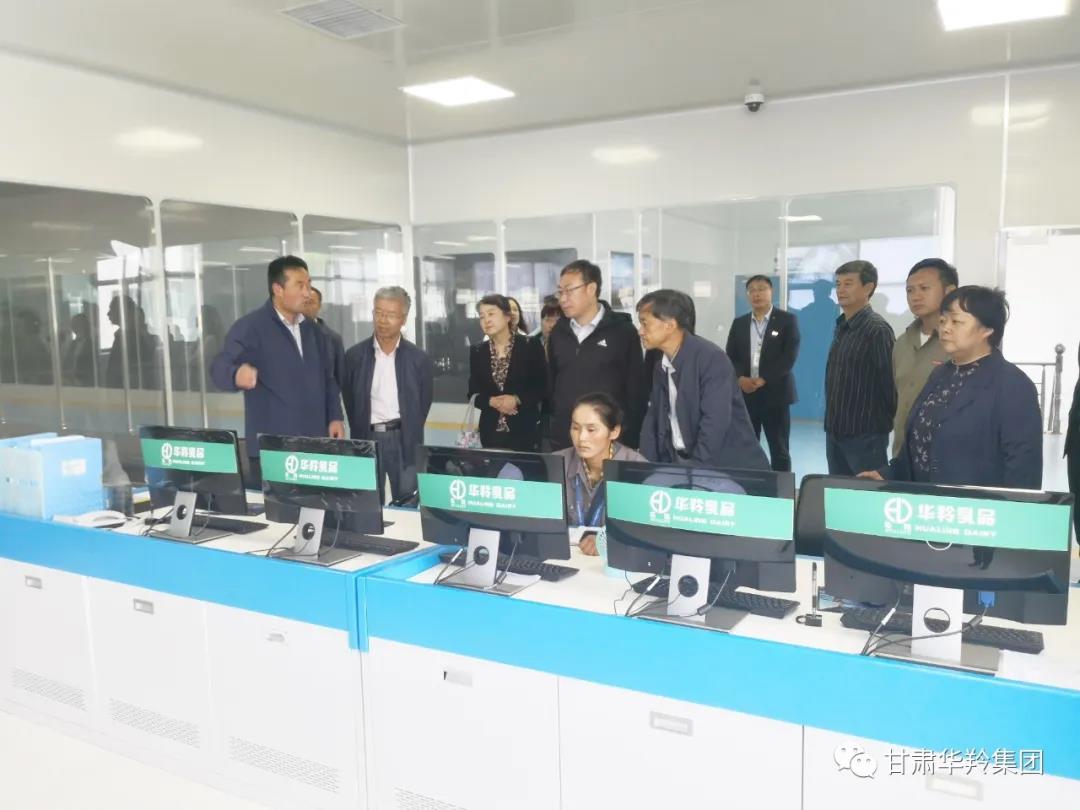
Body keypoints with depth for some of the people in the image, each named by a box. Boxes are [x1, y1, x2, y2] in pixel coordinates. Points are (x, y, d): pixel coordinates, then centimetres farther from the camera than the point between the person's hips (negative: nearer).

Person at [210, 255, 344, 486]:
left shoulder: (309, 328, 14)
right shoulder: (250, 327, -8)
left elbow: (327, 376, 19)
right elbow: (220, 367, -19)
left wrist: (335, 417, 8)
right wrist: (237, 375, -43)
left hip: (314, 444, 6)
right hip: (271, 448, -6)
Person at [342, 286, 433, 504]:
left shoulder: (419, 359, -1)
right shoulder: (354, 355, 1)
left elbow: (423, 403, 6)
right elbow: (349, 400, 8)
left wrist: (410, 436, 5)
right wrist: (359, 437, 7)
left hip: (404, 440, 0)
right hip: (367, 439, 1)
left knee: (405, 503, 2)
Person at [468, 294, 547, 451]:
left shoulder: (530, 346, -4)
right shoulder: (477, 351, 6)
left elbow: (542, 386, -3)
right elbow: (473, 394, 7)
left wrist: (517, 399, -16)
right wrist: (491, 401, -12)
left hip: (524, 428, -2)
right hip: (490, 430, 3)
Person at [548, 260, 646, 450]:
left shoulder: (622, 330, -6)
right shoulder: (558, 332, 8)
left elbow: (637, 389, -6)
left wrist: (630, 439, -9)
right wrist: (550, 427, 8)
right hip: (562, 440, 4)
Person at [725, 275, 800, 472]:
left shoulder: (787, 320, 0)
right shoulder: (739, 323, 12)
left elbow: (789, 356, -10)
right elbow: (731, 357, 7)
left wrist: (762, 380, -17)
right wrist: (741, 379, -12)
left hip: (775, 394, -3)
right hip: (745, 395, 3)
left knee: (779, 450, 3)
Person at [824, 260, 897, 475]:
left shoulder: (877, 329, -14)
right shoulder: (841, 327, 12)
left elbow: (888, 382, -14)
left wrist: (885, 421, -6)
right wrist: (832, 425, 14)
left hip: (865, 434, -8)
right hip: (835, 432, 8)